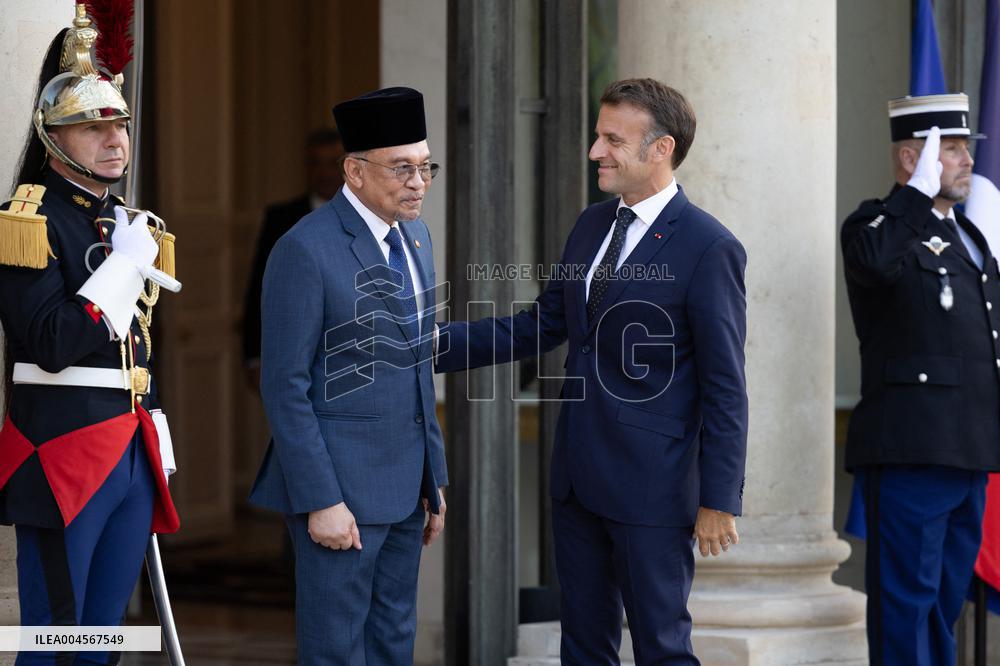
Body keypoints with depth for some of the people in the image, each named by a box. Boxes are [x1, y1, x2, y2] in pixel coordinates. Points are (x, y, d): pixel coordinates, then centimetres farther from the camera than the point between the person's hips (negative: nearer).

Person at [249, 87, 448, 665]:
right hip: (342, 486, -8)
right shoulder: (307, 250, -15)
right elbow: (286, 387, -15)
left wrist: (435, 478, 15)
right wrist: (321, 501, -18)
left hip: (405, 486, 8)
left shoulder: (415, 236, 10)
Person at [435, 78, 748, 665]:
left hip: (650, 485, -8)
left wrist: (720, 501, -15)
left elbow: (725, 388, -14)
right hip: (579, 481, 8)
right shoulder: (592, 226, 10)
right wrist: (434, 342, 8)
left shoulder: (709, 248, -14)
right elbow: (540, 327, 17)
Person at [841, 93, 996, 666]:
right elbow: (872, 259, -33)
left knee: (946, 599, 14)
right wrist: (920, 188, -22)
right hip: (911, 450, -9)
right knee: (907, 597, -7)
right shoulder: (883, 224, -7)